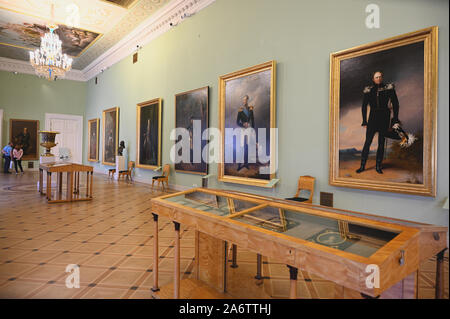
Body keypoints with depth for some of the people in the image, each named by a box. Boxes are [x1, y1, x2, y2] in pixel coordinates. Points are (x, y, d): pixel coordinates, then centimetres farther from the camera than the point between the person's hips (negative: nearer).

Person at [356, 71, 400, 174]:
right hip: (373, 117, 0)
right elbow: (364, 107, 7)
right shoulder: (369, 90, 5)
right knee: (367, 142, -5)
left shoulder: (389, 88, 3)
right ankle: (362, 165, 1)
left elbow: (395, 104, 4)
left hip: (384, 118, 0)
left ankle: (378, 166, 12)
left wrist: (395, 119, -1)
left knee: (381, 143, 3)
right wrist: (364, 121, 3)